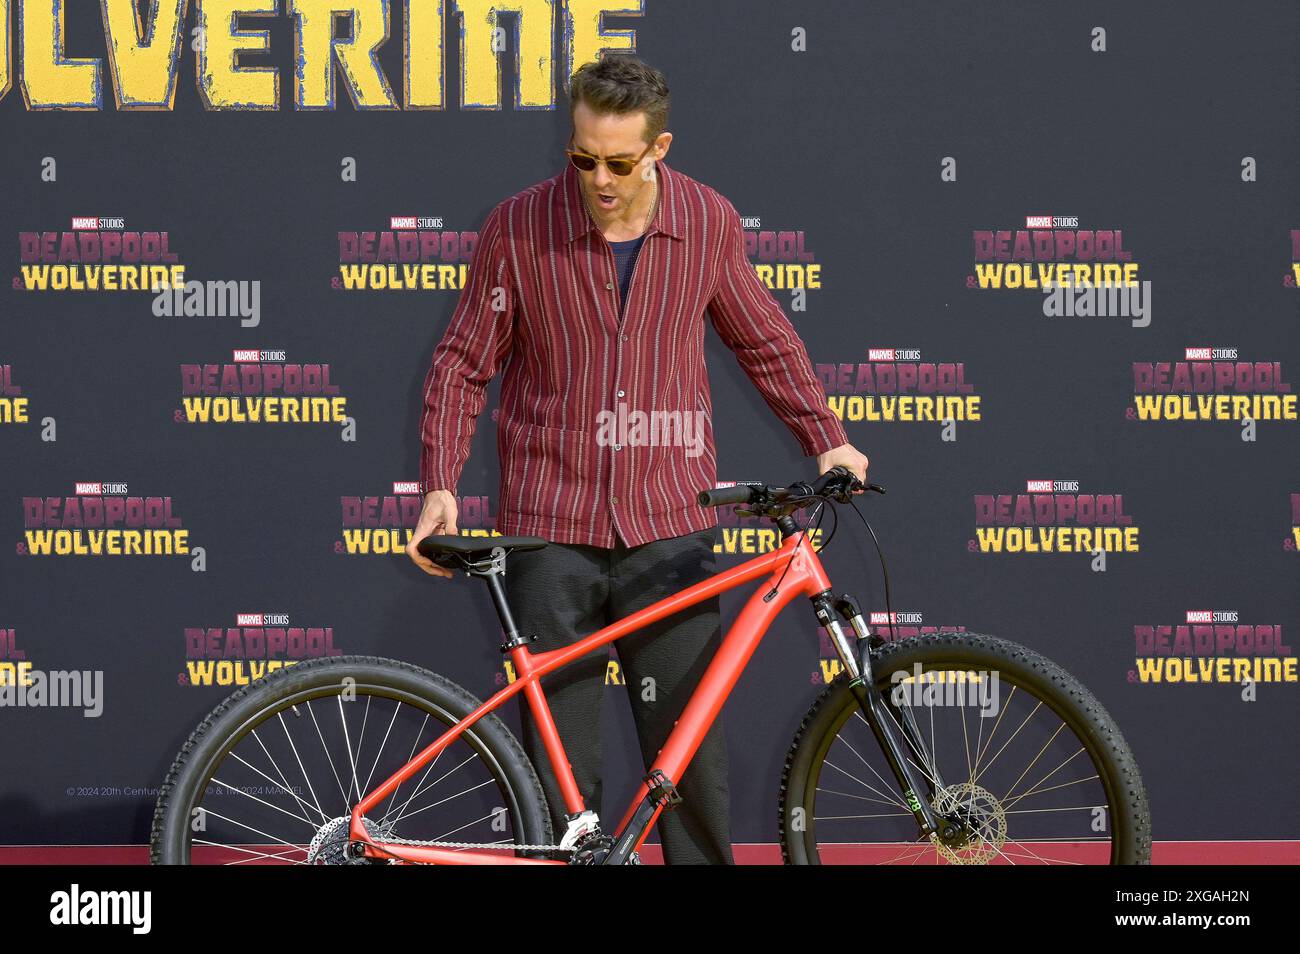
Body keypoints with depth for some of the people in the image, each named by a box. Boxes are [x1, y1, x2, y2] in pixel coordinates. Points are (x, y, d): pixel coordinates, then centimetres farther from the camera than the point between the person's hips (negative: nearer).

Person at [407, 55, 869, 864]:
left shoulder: (709, 222, 1)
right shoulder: (520, 227, -5)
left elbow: (766, 342, 15)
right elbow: (463, 364, 2)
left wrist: (827, 439, 6)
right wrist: (440, 486, -7)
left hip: (671, 529, 1)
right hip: (552, 533, -1)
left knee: (692, 753, 0)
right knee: (559, 768, 2)